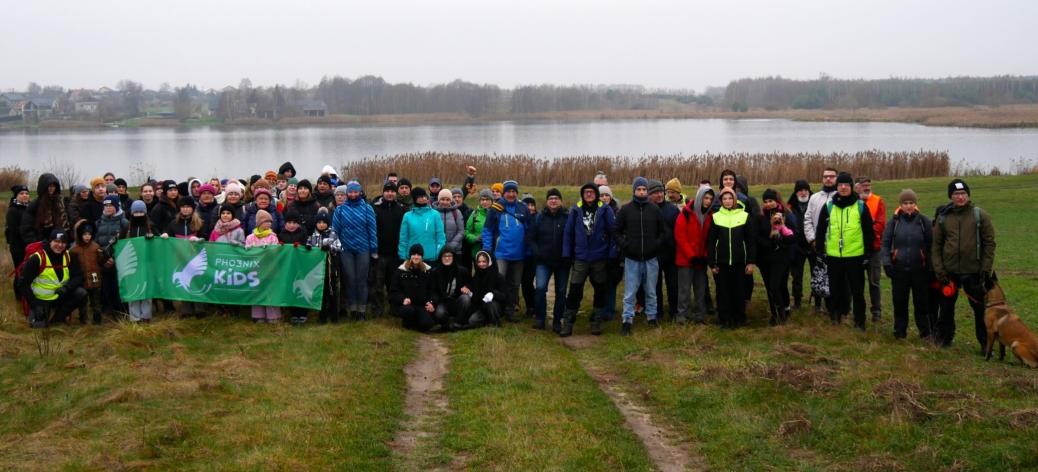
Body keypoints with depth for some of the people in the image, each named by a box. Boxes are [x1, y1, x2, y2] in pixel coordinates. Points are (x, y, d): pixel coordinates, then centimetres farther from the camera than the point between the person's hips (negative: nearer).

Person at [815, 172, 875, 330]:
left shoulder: (861, 206, -1)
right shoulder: (828, 206, 4)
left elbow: (869, 232, 1)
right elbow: (821, 230, 10)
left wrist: (868, 254, -1)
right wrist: (820, 251, 6)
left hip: (855, 257, -2)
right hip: (834, 257, 2)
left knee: (857, 291, 4)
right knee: (835, 290, 11)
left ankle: (859, 321, 13)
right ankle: (836, 317, 23)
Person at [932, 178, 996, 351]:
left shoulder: (980, 215, -3)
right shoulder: (943, 217, 2)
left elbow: (989, 243, -3)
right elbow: (936, 245, 4)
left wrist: (986, 270, -8)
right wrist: (939, 270, -3)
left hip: (974, 272, -2)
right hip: (950, 272, 2)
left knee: (980, 307, 4)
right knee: (946, 307, 11)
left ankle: (985, 343, 14)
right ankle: (944, 338, 26)